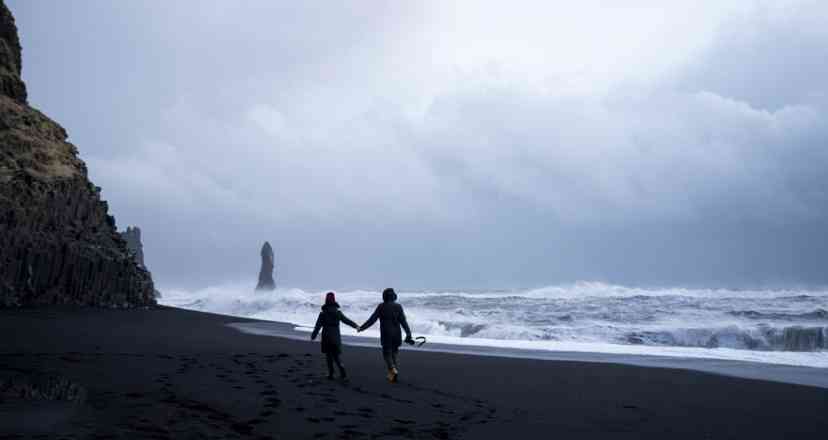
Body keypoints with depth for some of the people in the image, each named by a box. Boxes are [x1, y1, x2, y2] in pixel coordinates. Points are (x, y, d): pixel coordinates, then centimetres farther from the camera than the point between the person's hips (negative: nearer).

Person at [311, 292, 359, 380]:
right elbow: (347, 320, 8)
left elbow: (317, 327, -9)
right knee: (337, 356, 8)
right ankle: (343, 372, -10)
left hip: (326, 339, -2)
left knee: (328, 356, 12)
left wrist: (313, 336, 1)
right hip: (336, 338, 2)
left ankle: (331, 374, 10)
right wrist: (355, 325, 22)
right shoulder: (338, 312, -1)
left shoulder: (323, 314, -10)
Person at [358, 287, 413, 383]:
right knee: (393, 353, 16)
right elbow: (403, 321, -6)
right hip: (397, 335, 3)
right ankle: (391, 375, 17)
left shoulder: (381, 307, -7)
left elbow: (372, 320, -5)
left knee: (387, 354, 6)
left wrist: (361, 328, 4)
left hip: (386, 335, -3)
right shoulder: (398, 307, 0)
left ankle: (393, 370, -19)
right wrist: (408, 334, -6)